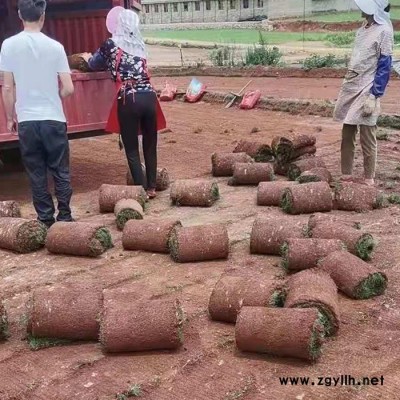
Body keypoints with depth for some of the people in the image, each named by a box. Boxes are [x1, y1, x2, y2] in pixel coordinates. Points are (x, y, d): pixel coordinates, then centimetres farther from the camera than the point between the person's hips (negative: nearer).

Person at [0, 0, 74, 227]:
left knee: (36, 174, 9)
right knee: (61, 172, 11)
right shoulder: (54, 46, -5)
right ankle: (65, 218, 15)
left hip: (27, 120, 1)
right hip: (53, 119, -1)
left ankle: (46, 220, 15)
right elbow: (69, 89, -6)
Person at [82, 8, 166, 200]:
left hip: (129, 100, -5)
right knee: (150, 146, 14)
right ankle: (151, 187, 22)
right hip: (149, 97, 5)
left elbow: (95, 65, 18)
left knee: (132, 150, 6)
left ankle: (142, 190, 7)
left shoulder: (111, 44, 1)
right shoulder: (139, 44, 16)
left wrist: (87, 57, 42)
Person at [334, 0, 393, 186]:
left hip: (367, 89, -8)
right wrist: (348, 86, 17)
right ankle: (346, 175, 21)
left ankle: (369, 179, 10)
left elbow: (384, 66, -13)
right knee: (347, 133, 11)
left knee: (367, 137, -1)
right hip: (351, 84, 8)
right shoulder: (363, 29, 11)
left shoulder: (384, 31, -11)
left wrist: (374, 95, -17)